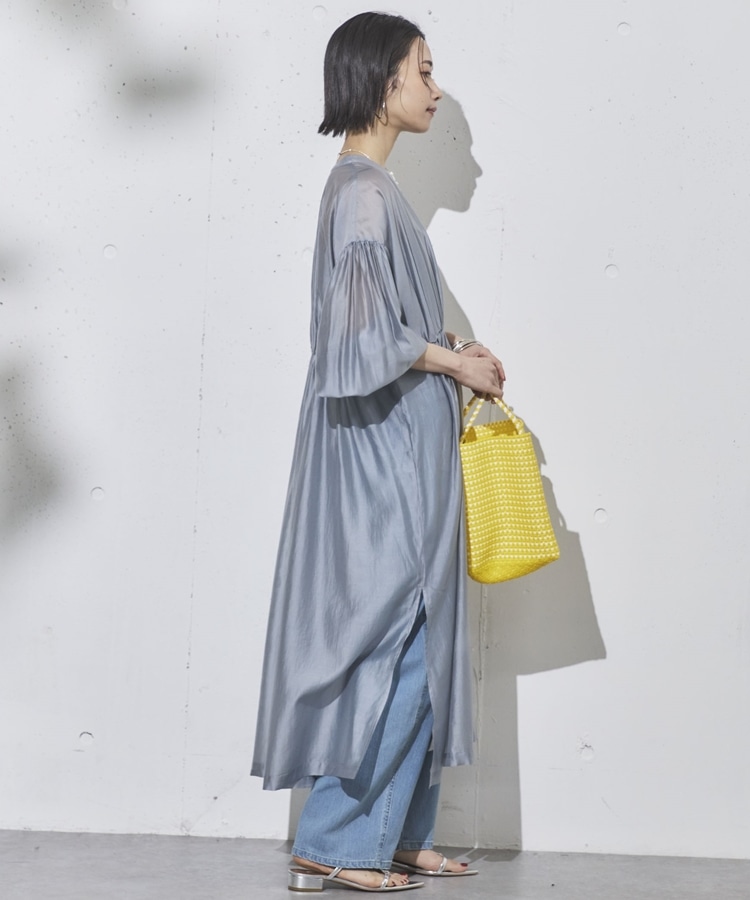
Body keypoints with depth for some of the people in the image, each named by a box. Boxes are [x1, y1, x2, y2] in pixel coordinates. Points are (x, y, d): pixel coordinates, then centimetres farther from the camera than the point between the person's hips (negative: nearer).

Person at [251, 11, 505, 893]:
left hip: (400, 451, 10)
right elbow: (364, 337, -21)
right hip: (383, 450, -10)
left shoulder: (370, 186, 15)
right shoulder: (363, 192, -15)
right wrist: (452, 361, -11)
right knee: (390, 638, -6)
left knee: (409, 643, 12)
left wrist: (449, 353, 9)